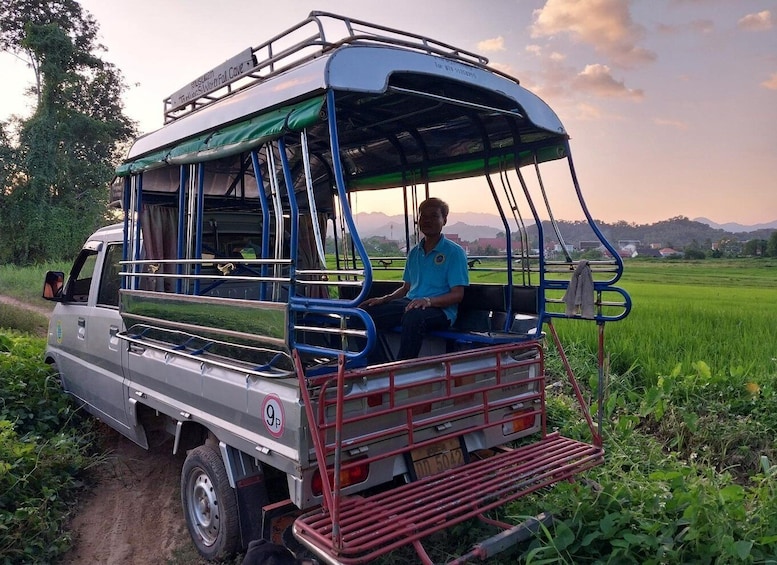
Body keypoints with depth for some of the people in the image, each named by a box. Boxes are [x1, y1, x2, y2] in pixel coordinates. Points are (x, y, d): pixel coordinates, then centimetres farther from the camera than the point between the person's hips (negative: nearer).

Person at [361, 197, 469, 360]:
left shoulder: (454, 252, 0)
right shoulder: (414, 253, 20)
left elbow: (457, 295, -7)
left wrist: (428, 301, -23)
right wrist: (384, 299, 7)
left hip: (440, 310, -6)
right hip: (409, 303, 6)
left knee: (413, 316, -41)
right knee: (364, 312, -15)